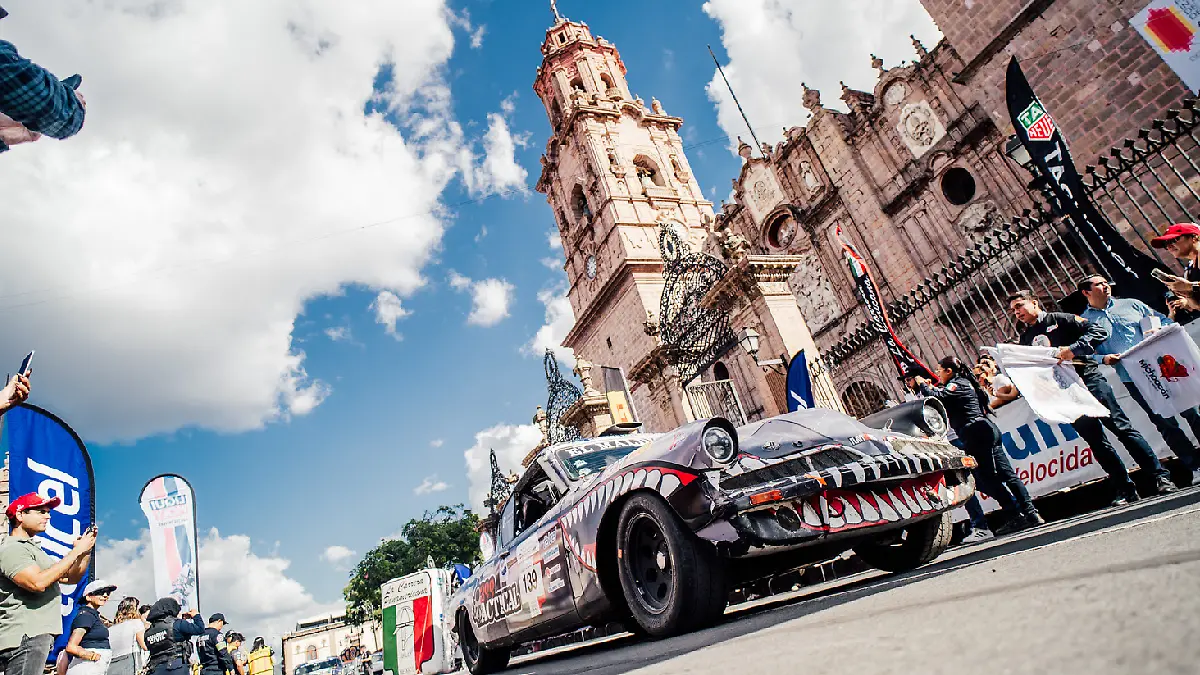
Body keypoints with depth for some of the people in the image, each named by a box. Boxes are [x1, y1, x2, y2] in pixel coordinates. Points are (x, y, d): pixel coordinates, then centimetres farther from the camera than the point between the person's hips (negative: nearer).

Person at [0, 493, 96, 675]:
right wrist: (76, 551, -18)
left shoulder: (33, 549, 23)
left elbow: (71, 578, 22)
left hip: (37, 636, 10)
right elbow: (38, 582, -25)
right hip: (23, 638, -10)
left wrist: (86, 550, 6)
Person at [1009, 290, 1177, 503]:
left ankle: (1161, 478, 6)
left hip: (1088, 378, -3)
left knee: (1121, 427, -4)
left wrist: (1073, 349, -20)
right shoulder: (1025, 338, 14)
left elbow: (1099, 331, -7)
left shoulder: (1060, 319, 3)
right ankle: (1127, 490, 11)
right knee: (1097, 442, 4)